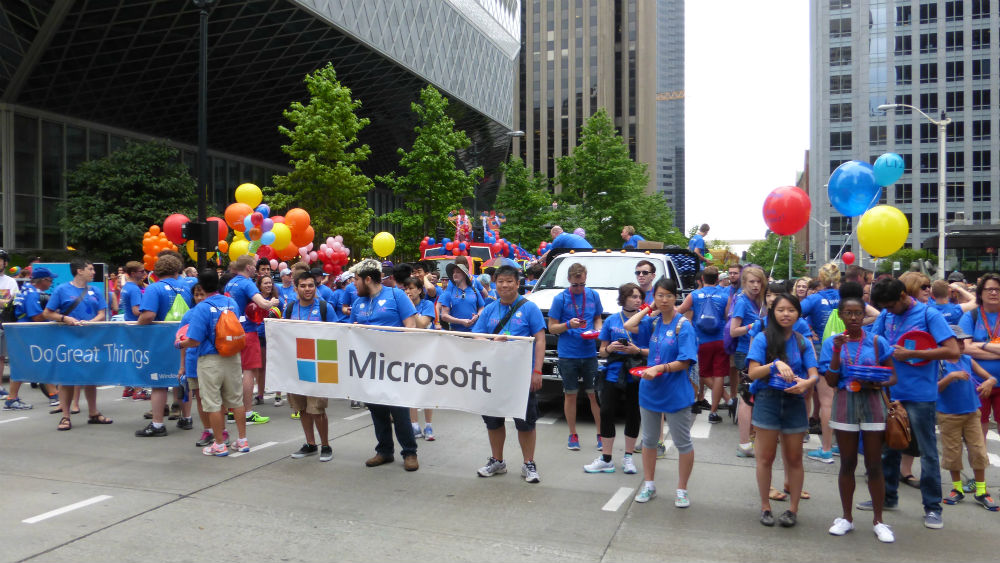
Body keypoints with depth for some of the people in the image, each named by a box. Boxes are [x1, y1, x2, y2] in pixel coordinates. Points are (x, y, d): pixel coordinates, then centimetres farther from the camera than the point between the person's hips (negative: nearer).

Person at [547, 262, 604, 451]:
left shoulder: (593, 295, 6)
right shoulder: (560, 298, -3)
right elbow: (552, 327, -1)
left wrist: (597, 330, -4)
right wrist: (568, 325, -19)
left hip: (589, 353, 2)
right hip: (568, 355, -2)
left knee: (594, 394, 3)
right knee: (570, 395, 7)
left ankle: (601, 434, 13)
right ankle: (573, 434, 19)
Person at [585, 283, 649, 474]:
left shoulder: (647, 321, 1)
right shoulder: (611, 321, 6)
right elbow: (602, 351, 11)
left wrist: (638, 351, -16)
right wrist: (610, 348, -10)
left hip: (636, 377, -1)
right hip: (613, 375, 1)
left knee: (633, 416, 6)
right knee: (607, 414, -2)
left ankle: (628, 458, 22)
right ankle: (606, 460, 9)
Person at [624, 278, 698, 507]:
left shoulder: (683, 326, -14)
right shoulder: (654, 321, 4)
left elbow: (684, 362, -17)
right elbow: (629, 326, -2)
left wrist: (660, 368, -29)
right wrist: (649, 310, -1)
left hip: (676, 392, -6)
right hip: (650, 390, 6)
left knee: (682, 443, 6)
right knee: (649, 439, 17)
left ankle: (682, 490, 21)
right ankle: (649, 485, 32)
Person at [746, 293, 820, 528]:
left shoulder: (802, 342, 4)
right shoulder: (763, 338, -4)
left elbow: (814, 375, -3)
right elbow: (752, 373, -11)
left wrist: (806, 383, -26)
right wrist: (776, 364, -27)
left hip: (794, 402, 2)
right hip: (768, 400, -2)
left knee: (794, 458, 9)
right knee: (766, 457, 6)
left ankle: (793, 509, 23)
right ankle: (765, 507, 19)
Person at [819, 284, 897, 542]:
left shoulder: (877, 342, -1)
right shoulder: (832, 343, 1)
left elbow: (893, 377, 4)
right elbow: (831, 382, -3)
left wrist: (878, 384, -18)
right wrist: (837, 350, -13)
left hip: (872, 404, -1)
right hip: (845, 403, 1)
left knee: (874, 465, 4)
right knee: (847, 463, 9)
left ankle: (878, 520, 17)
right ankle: (846, 517, 22)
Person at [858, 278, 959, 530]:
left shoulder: (928, 315, -9)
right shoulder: (886, 316, 7)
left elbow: (952, 350, -16)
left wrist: (910, 354, -18)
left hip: (920, 395, -6)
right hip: (891, 392, 6)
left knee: (927, 452, 4)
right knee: (889, 447, 16)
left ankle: (932, 507, 15)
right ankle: (888, 496, 30)